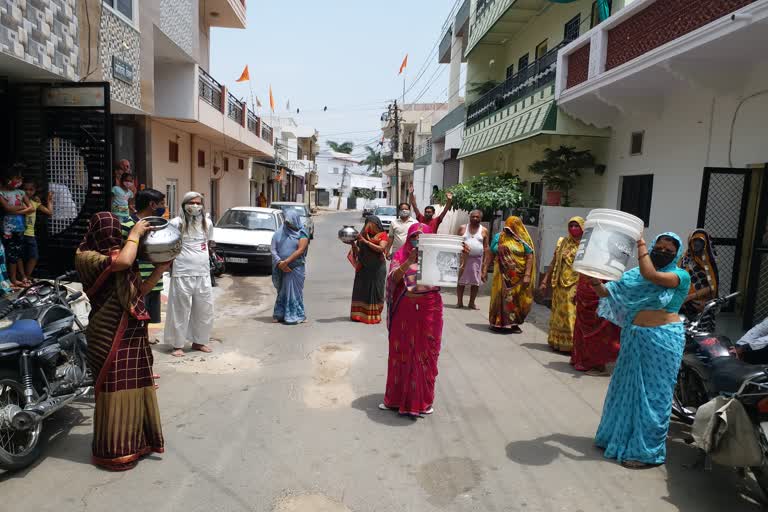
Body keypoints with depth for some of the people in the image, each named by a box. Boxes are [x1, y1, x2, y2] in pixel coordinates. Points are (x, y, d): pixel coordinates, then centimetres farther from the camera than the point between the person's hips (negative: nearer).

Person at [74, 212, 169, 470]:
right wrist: (135, 234, -16)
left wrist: (160, 268, 3)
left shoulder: (117, 255, 13)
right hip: (110, 337, -8)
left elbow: (139, 290, 13)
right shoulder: (87, 257, -11)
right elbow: (123, 262, -31)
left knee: (135, 389, 14)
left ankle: (134, 442, 30)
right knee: (115, 391, 1)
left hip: (133, 335, 8)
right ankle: (112, 451, 16)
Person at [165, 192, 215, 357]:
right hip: (182, 274, -5)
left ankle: (199, 341, 25)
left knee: (204, 309, 10)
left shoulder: (207, 223, 9)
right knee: (180, 310, 2)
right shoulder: (177, 223, -6)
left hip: (203, 273, 5)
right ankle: (178, 345, 13)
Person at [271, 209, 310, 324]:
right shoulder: (278, 233, 8)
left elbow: (300, 250, -12)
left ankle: (295, 316, 7)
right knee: (282, 291, 10)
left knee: (294, 291, -1)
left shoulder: (302, 234, -1)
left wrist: (286, 261, -20)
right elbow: (273, 250, 2)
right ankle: (280, 314, 20)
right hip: (280, 268, 3)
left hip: (296, 268, -3)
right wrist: (279, 263, -15)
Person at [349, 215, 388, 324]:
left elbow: (381, 248, -14)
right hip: (363, 267, 3)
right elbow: (358, 252, 9)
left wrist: (367, 242, -15)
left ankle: (374, 315, 6)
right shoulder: (363, 235, 11)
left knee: (375, 290, 1)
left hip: (377, 267, -3)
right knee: (361, 289, 1)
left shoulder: (382, 235, 1)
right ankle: (360, 314, 6)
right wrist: (353, 243, -8)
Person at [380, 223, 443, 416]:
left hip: (429, 309, 0)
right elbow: (394, 278, -12)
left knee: (425, 353, 9)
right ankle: (396, 397, 23)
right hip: (405, 309, 0)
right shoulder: (400, 255, 3)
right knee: (401, 353, 9)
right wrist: (409, 261, -26)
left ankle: (423, 399, 23)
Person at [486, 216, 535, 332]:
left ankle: (513, 323, 18)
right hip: (502, 275, 1)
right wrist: (485, 270, 4)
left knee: (516, 299, 5)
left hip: (518, 276, -1)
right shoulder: (498, 237, 6)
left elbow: (530, 257, -5)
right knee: (500, 297, 4)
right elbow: (491, 255, 8)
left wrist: (527, 275, -12)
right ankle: (498, 322, 15)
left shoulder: (523, 240, -1)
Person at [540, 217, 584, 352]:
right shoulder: (562, 242, 10)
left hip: (575, 286, -5)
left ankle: (571, 344, 4)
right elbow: (553, 264, 13)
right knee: (559, 314, 11)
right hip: (560, 285, 5)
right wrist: (545, 281, 9)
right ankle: (557, 341, 21)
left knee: (572, 315, -3)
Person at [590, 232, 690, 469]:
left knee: (653, 393, 1)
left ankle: (648, 451, 14)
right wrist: (597, 283, -13)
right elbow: (609, 293, 7)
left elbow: (650, 275, -22)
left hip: (663, 340, -5)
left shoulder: (680, 276, -4)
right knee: (627, 389, 15)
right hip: (635, 338, 5)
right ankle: (621, 436, 33)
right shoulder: (635, 275, 11)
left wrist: (640, 245, -14)